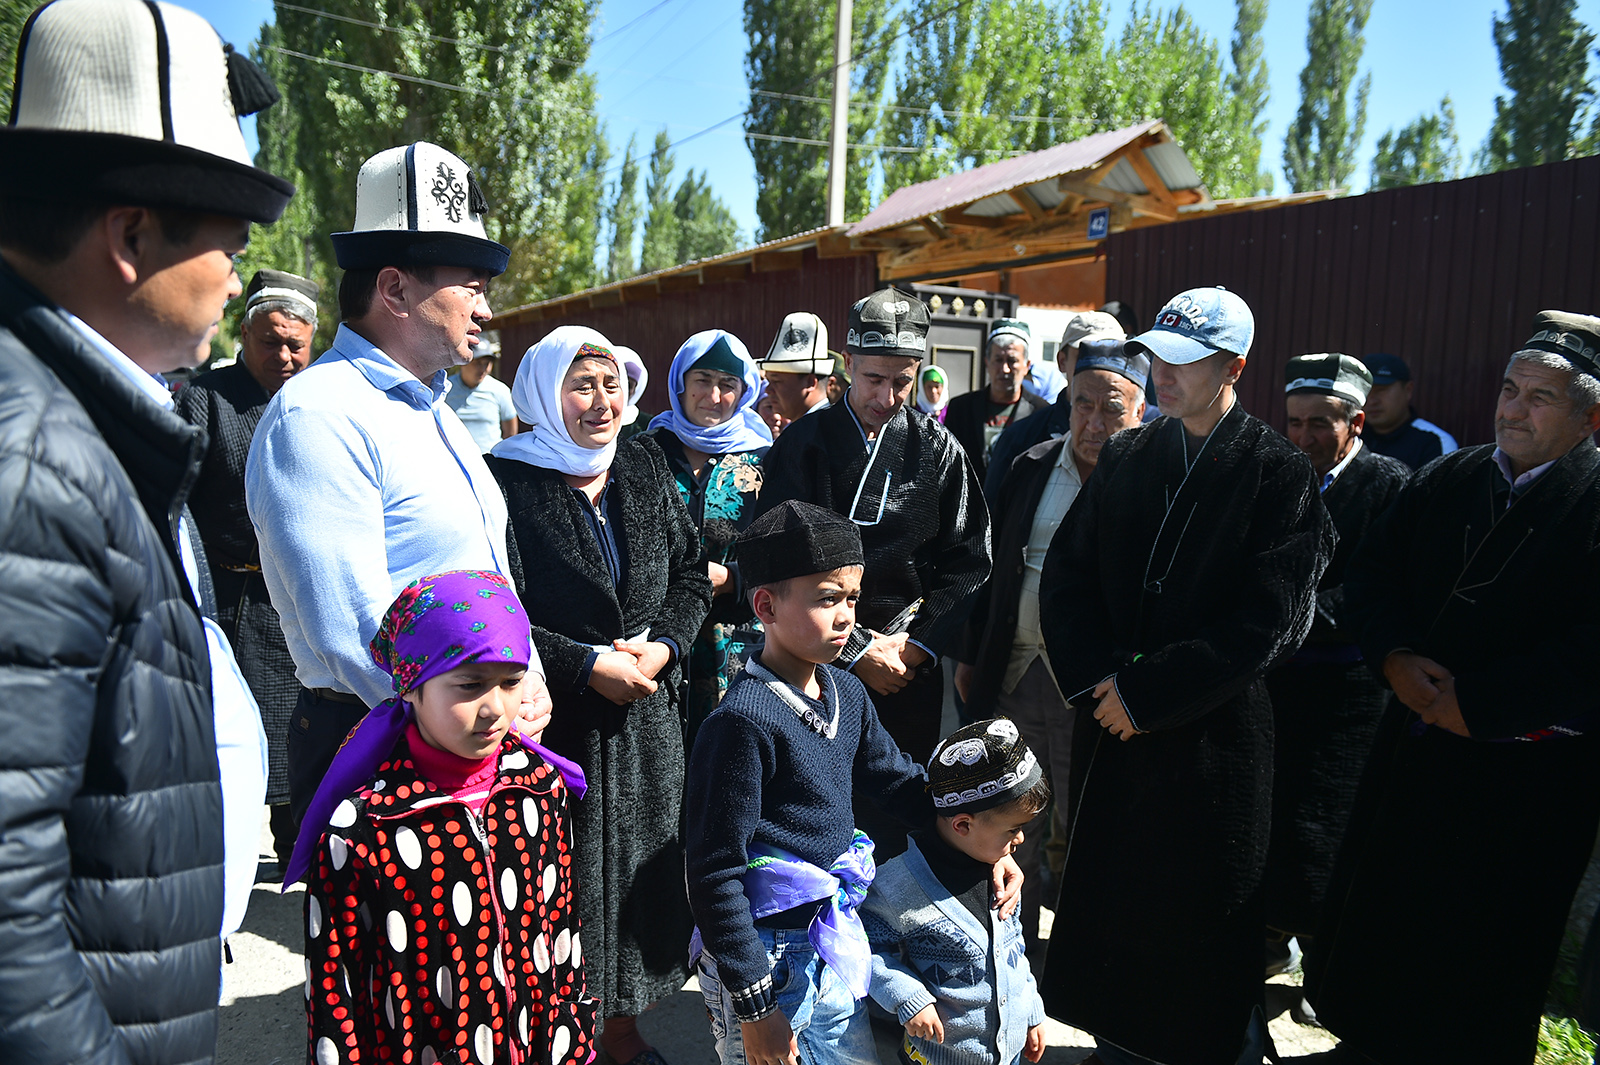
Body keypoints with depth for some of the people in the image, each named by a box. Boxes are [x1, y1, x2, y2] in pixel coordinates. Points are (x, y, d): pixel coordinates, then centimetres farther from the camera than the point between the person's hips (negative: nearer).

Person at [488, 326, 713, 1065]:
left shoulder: (644, 470, 6)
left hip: (648, 712, 5)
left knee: (639, 865, 15)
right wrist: (588, 664, -16)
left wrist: (662, 646, -8)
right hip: (554, 720, -5)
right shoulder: (506, 481, -11)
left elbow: (692, 575, 9)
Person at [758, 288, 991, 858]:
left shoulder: (938, 449, 4)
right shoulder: (803, 444, -2)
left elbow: (967, 561, 3)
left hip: (912, 669, 2)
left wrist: (916, 645, -8)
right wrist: (857, 651, -10)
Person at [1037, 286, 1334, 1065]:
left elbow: (1265, 624, -14)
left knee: (1204, 923, 11)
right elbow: (1065, 575, 5)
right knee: (1105, 903, 14)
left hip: (1212, 733, -4)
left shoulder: (1281, 474, -9)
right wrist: (1096, 678, -9)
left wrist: (1146, 693, -15)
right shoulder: (1124, 458, 6)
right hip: (1112, 720, 4)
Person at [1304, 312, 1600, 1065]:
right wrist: (1395, 658, -10)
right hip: (1415, 743, 6)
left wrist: (1474, 704, -20)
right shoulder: (1444, 481, 5)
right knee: (1372, 921, 19)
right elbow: (1370, 573, 7)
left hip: (1524, 780, -5)